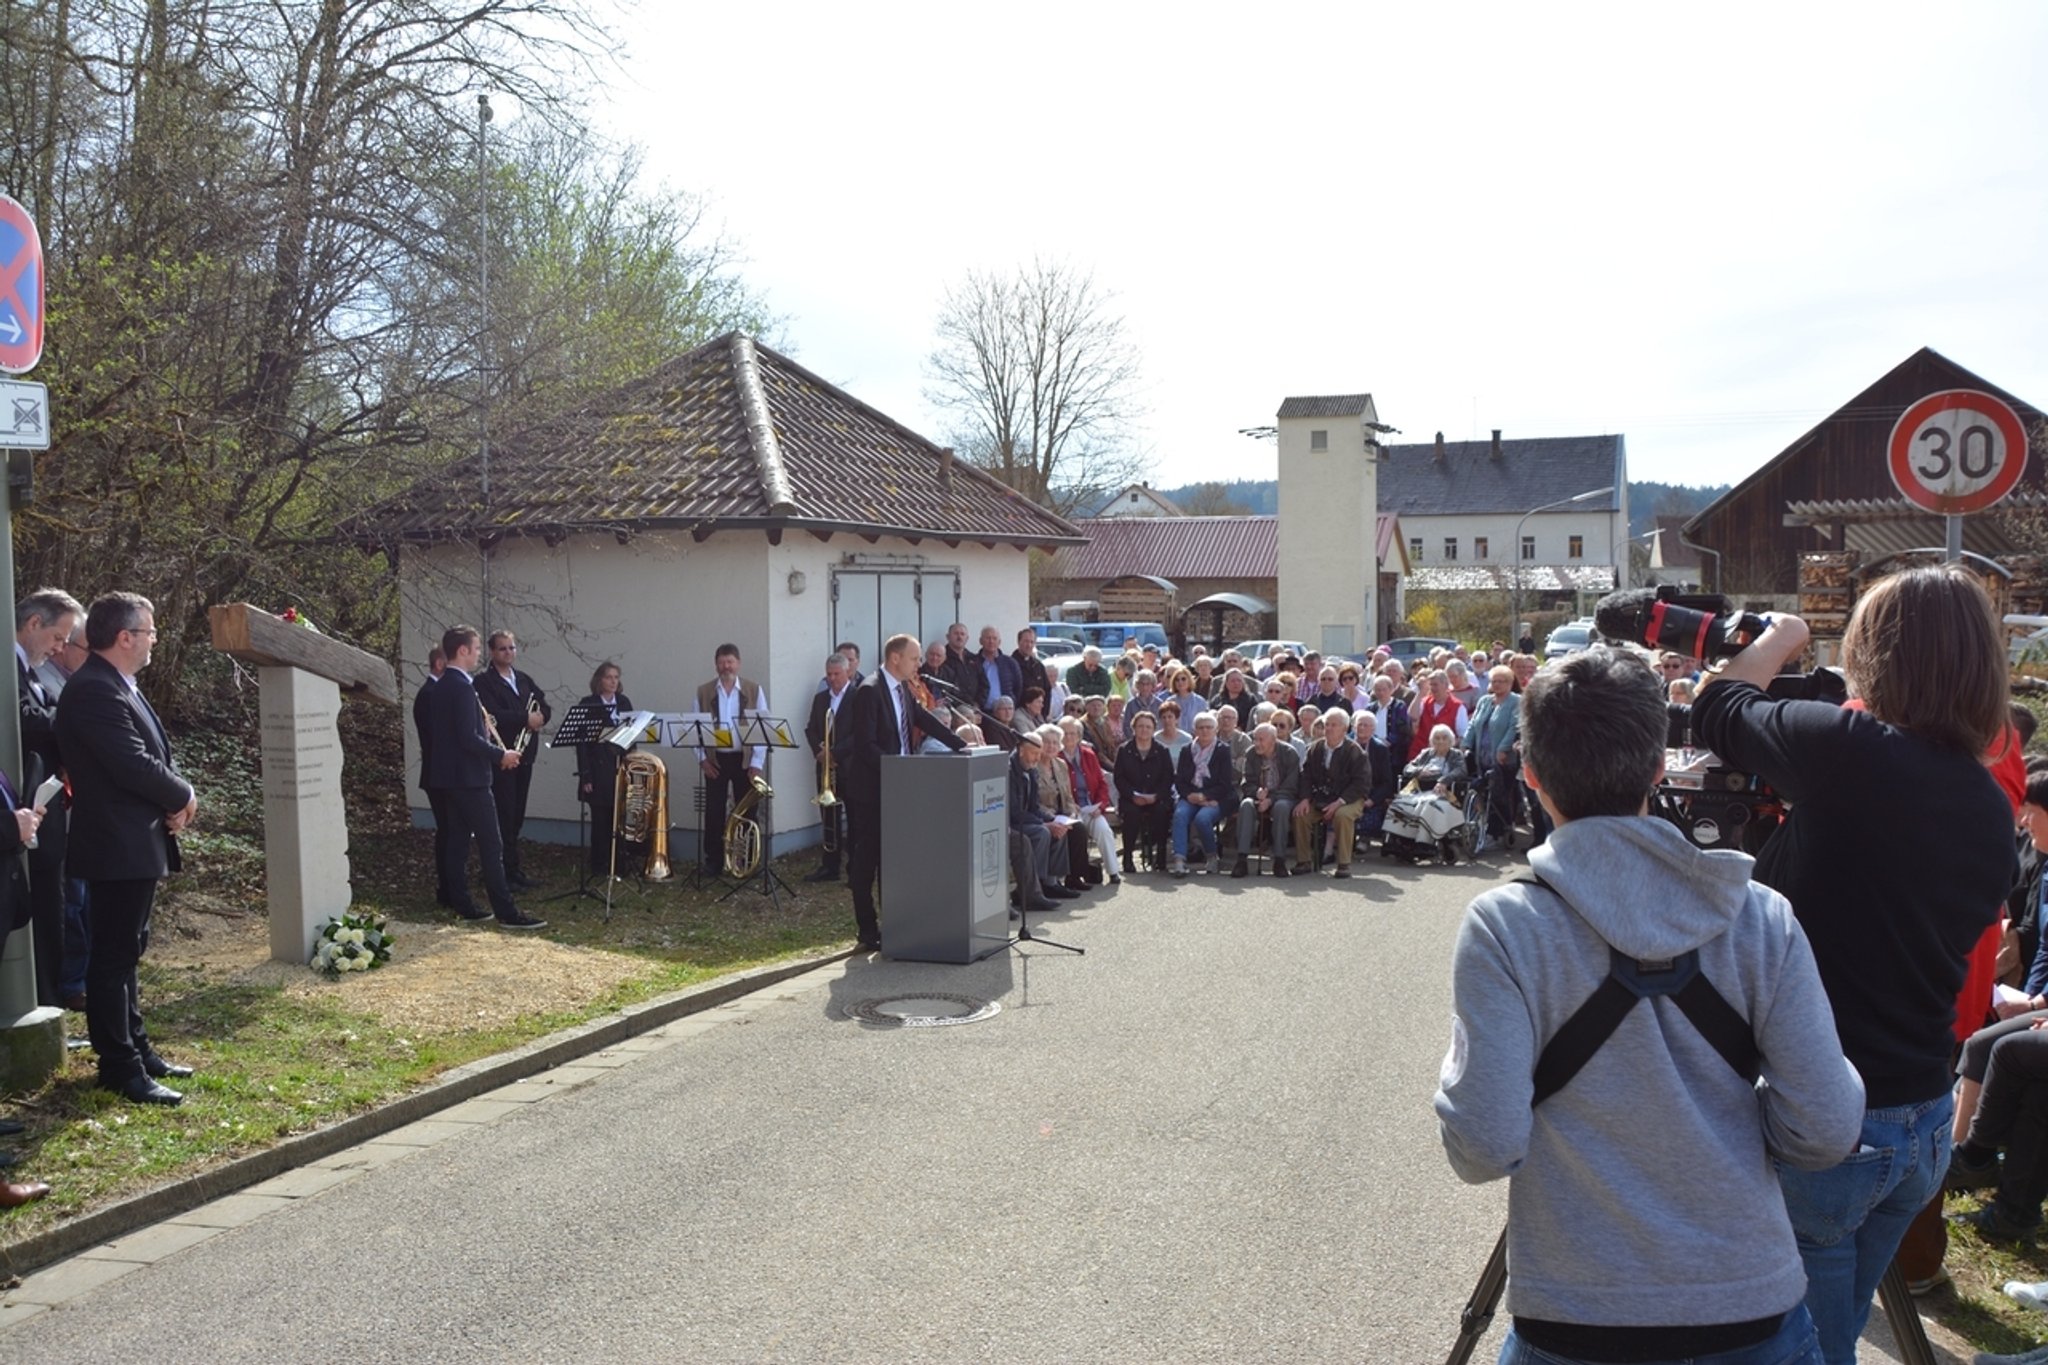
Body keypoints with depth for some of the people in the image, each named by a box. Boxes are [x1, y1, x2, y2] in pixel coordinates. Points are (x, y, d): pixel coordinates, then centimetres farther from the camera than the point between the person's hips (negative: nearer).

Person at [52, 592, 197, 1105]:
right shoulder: (94, 691, -19)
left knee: (126, 951, 17)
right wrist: (182, 797, -9)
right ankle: (120, 1068, 3)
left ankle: (136, 1049, 27)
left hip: (136, 842, 11)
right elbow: (133, 765, -25)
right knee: (113, 957, -3)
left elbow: (156, 754, 15)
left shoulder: (118, 687, 14)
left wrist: (174, 800, -3)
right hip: (118, 846, -11)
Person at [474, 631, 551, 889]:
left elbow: (545, 707, 13)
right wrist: (526, 718, -22)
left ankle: (512, 868, 18)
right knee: (504, 816, -5)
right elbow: (494, 715, -20)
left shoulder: (524, 678, 16)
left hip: (525, 754, 7)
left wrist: (540, 717, -8)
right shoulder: (484, 681, -6)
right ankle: (506, 872, -1)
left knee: (517, 815, 11)